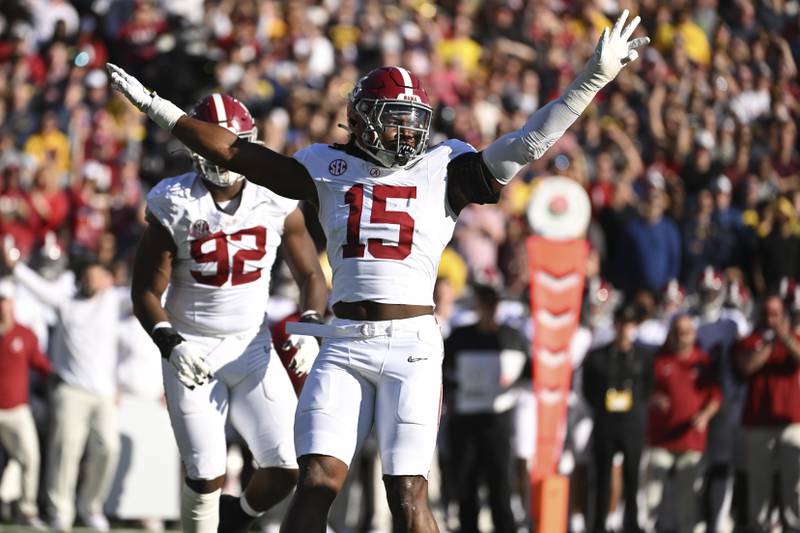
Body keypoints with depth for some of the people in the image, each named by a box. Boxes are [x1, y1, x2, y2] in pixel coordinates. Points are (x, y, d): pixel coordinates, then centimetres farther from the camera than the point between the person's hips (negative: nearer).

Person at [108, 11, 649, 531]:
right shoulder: (330, 170, 10)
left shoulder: (443, 170, 5)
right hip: (345, 343, 2)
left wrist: (593, 78, -8)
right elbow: (234, 152, 13)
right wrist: (156, 107, 12)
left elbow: (526, 145, -2)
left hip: (412, 342, -2)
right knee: (317, 480, -7)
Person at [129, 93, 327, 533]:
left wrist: (308, 330, -8)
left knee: (286, 467, -7)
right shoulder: (175, 204, -9)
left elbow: (310, 277, 9)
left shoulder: (277, 203, -3)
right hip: (193, 352, -2)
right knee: (206, 476, -11)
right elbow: (146, 292, -5)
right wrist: (171, 344, -21)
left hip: (253, 347, 2)